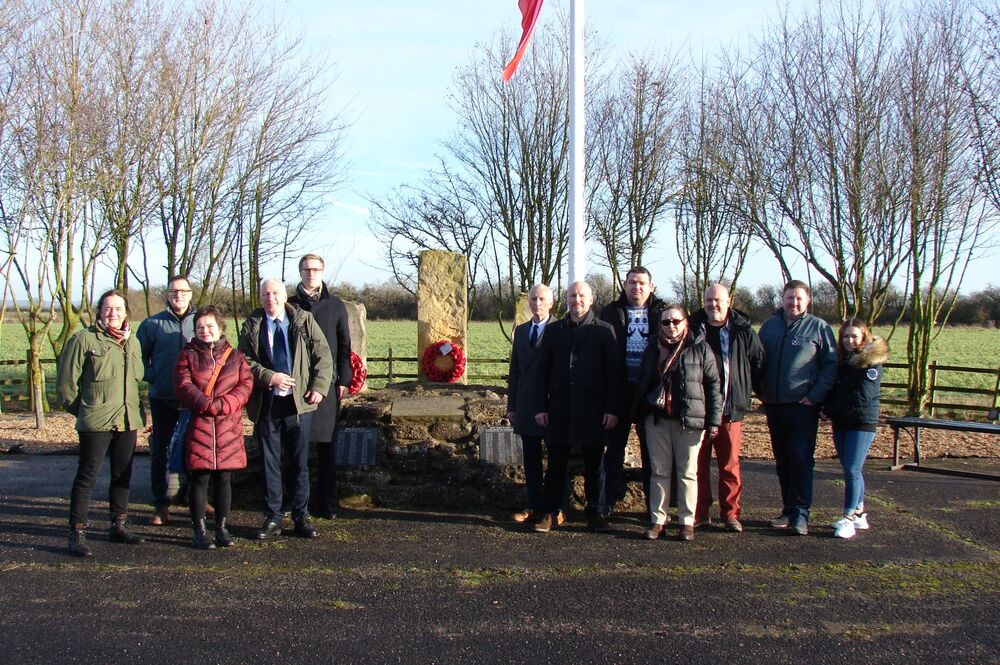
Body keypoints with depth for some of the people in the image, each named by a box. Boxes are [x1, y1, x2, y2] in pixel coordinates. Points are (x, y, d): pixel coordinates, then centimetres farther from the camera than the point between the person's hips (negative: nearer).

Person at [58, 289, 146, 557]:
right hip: (95, 423, -6)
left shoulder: (132, 342, 13)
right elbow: (66, 381, -5)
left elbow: (138, 375, 3)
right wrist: (81, 409, 0)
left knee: (122, 475, 14)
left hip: (128, 420, 6)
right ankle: (77, 533, 2)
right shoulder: (84, 339, -6)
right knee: (87, 476, -4)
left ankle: (119, 525, 27)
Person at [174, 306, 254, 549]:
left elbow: (246, 385, 2)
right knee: (199, 479, 1)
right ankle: (199, 530, 9)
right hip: (197, 426, -2)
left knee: (223, 478, 8)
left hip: (228, 427, 2)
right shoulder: (188, 355, 7)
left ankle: (222, 527, 18)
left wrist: (223, 404, -13)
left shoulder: (235, 356, 12)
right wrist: (207, 404, -18)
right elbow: (183, 386, -6)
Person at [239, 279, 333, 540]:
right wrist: (269, 377, -15)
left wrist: (319, 387, -8)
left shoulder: (304, 320, 3)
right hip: (266, 403, 0)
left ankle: (301, 517, 17)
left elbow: (323, 356, 2)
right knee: (269, 462, 7)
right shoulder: (252, 325, 4)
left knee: (300, 462, 7)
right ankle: (272, 518, 17)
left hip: (299, 401, 0)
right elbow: (245, 360, -1)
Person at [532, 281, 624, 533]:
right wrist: (541, 406, 2)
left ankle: (595, 513, 18)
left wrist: (613, 409, -8)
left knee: (593, 463, 7)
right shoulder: (554, 330, 10)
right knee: (556, 463, 6)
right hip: (559, 408, 2)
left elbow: (615, 372, -1)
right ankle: (551, 512, 15)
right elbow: (543, 371, 9)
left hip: (593, 409, -2)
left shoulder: (605, 331, 2)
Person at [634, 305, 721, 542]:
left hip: (689, 420, -3)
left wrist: (714, 420, -7)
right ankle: (658, 520, 11)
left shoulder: (700, 349, 1)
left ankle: (687, 521, 9)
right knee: (659, 471, 6)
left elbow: (713, 385, -1)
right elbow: (641, 384, 18)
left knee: (687, 472, 2)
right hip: (657, 419, 3)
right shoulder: (652, 351, 12)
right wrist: (638, 413, 12)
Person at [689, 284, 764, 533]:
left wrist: (744, 391, 13)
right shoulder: (693, 328, 2)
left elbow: (758, 362, 13)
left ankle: (730, 513, 14)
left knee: (730, 465, 3)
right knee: (699, 464, 6)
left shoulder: (743, 331, 2)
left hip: (731, 410, 0)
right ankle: (700, 512, 16)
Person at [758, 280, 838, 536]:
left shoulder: (818, 327, -1)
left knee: (801, 459, -7)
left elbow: (831, 364, -5)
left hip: (803, 406, -5)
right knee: (782, 461, 11)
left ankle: (800, 514, -4)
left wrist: (815, 395, -14)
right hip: (774, 406, 5)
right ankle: (788, 509, 20)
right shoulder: (770, 326, 12)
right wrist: (761, 392, 6)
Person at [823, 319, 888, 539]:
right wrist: (829, 409, -7)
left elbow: (863, 395, -16)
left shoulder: (872, 362, -8)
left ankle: (849, 518, -8)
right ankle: (859, 514, 22)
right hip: (840, 423, 6)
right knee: (851, 470, 12)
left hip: (862, 423, -6)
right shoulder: (839, 360, 11)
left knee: (852, 470, -11)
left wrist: (833, 408, -9)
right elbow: (830, 389, 13)